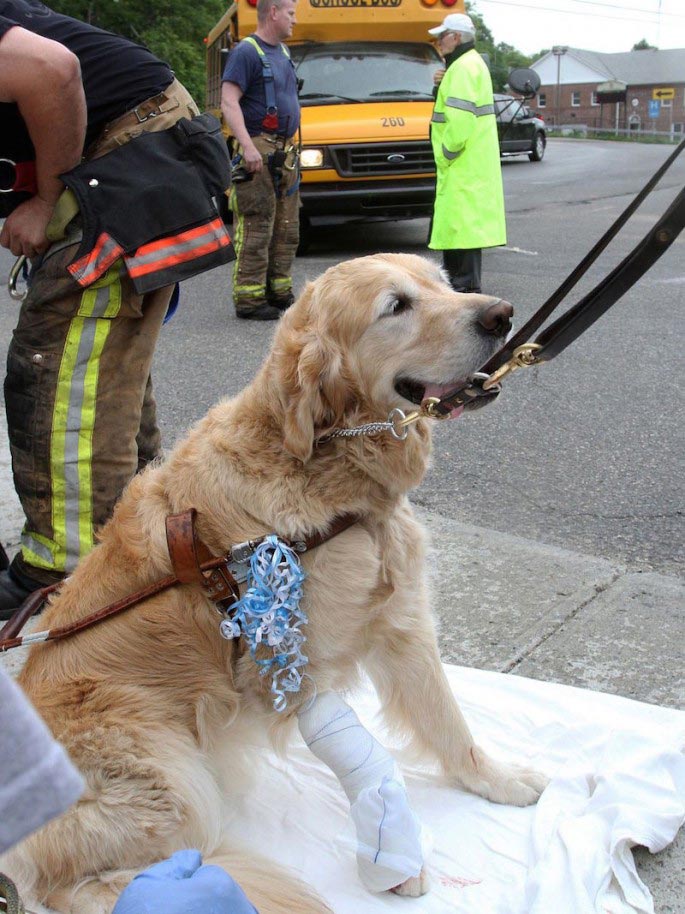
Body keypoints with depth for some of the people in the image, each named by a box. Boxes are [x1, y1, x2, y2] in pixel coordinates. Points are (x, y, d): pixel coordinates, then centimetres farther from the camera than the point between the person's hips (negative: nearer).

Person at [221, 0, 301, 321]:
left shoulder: (283, 52, 19)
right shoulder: (246, 52, -8)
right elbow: (229, 103, -17)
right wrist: (247, 146, -27)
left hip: (285, 154, 9)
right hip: (258, 154, -9)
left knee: (286, 231, 12)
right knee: (256, 231, -10)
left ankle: (279, 293, 21)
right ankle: (249, 300, -7)